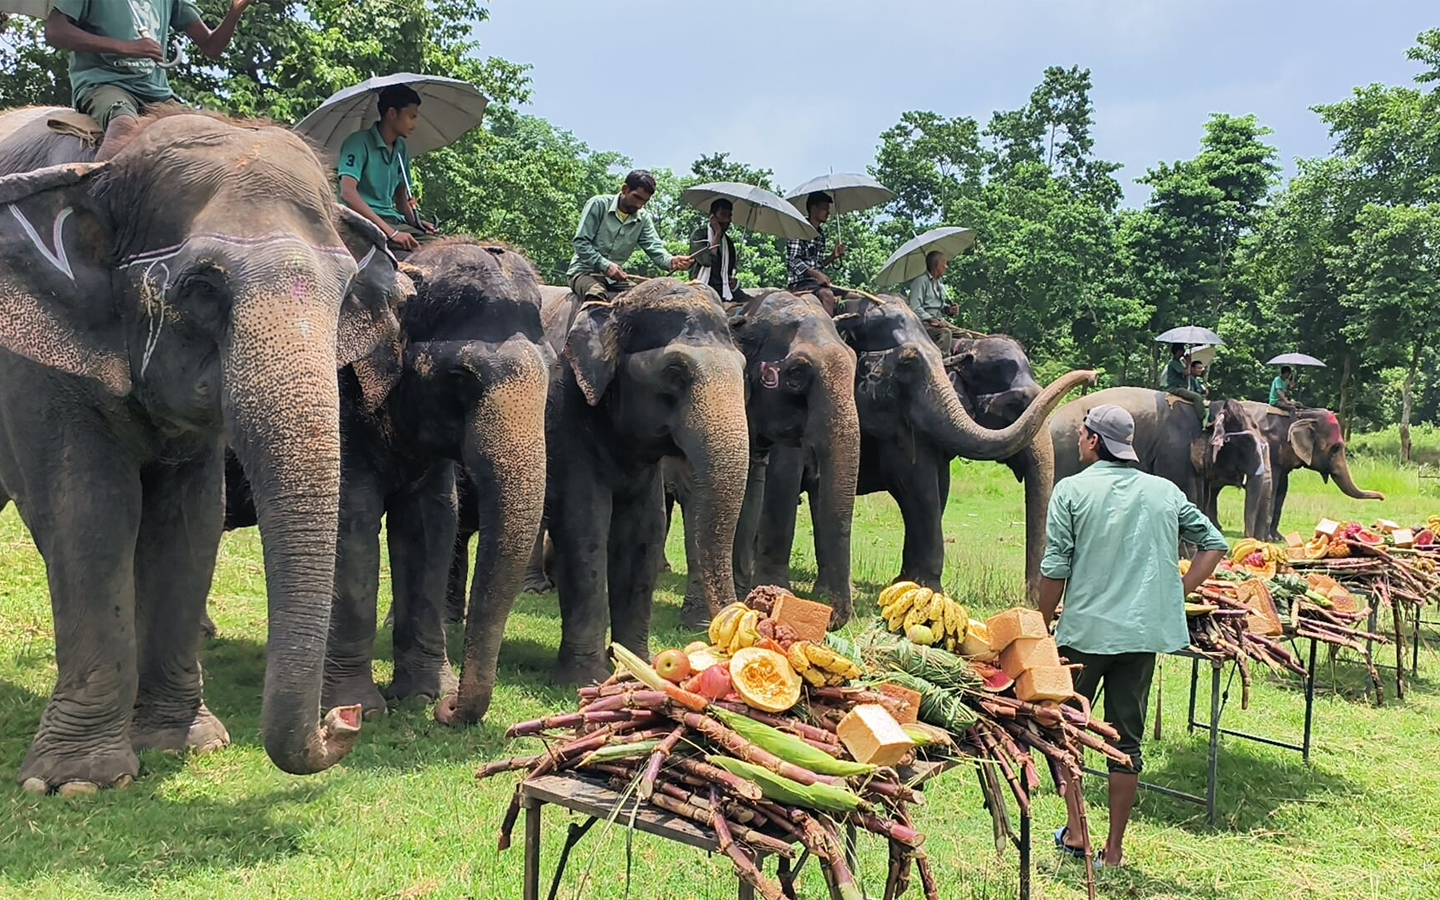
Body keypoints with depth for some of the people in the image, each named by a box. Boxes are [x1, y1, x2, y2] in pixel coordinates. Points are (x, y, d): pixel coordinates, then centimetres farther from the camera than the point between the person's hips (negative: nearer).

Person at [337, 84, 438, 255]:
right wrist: (390, 232, -26)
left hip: (394, 220, 7)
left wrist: (415, 222, 1)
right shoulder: (360, 143, -7)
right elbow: (348, 194, -19)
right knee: (417, 251, -30)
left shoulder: (401, 149, 16)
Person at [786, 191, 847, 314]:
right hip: (801, 282, -8)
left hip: (817, 282, 8)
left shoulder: (821, 234, 19)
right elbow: (793, 260, -15)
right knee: (827, 294, -36)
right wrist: (817, 274, -26)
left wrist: (833, 256, 7)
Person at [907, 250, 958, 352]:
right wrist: (933, 320, -24)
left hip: (938, 321, 9)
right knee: (945, 332, -34)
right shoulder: (921, 281, -9)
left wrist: (948, 309, 7)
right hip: (922, 322, -9)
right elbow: (915, 308, -17)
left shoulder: (940, 283, 19)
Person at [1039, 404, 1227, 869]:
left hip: (1084, 629, -3)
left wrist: (1043, 626, 4)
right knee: (1126, 739, 10)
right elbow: (1214, 544, 10)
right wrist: (1177, 595, 11)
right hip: (1145, 632, 3)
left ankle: (1075, 831, 15)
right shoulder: (1165, 492, 6)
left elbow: (1054, 569, -8)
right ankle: (1114, 849, 15)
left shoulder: (1072, 490, -5)